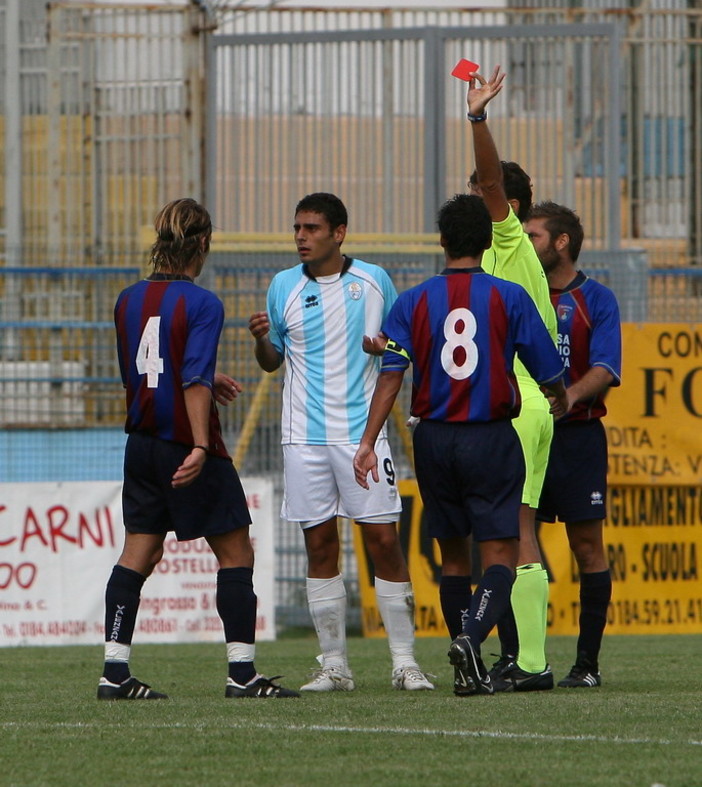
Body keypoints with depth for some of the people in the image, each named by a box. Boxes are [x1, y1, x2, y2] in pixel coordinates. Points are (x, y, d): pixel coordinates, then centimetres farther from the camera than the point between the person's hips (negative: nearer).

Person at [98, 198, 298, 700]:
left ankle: (116, 670, 1)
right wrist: (200, 447, -26)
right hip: (185, 445, -7)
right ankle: (241, 672, 2)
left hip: (142, 445, 7)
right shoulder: (201, 304, -13)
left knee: (140, 551, 8)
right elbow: (195, 381, -23)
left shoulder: (129, 300, 8)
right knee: (236, 551, 3)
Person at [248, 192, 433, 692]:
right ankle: (334, 665, 6)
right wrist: (261, 339, -7)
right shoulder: (283, 286, 6)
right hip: (305, 437, 1)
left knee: (384, 540, -6)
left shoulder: (375, 281, 3)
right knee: (320, 545, 1)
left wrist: (388, 347, -8)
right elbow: (272, 361, 15)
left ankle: (405, 662, -1)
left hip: (362, 431, -1)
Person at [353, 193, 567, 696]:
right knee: (500, 554, -4)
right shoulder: (509, 297, -3)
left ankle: (470, 671, 19)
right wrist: (562, 403, 25)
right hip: (492, 439, -3)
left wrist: (368, 442, -8)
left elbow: (392, 376, -7)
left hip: (434, 439, 3)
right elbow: (548, 370, 2)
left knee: (452, 552, 16)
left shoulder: (414, 302, 2)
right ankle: (472, 635, -31)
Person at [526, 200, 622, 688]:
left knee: (587, 546, -1)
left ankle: (588, 662, 2)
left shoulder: (595, 300, 1)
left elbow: (605, 370, -10)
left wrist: (571, 395, -29)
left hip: (578, 433, -4)